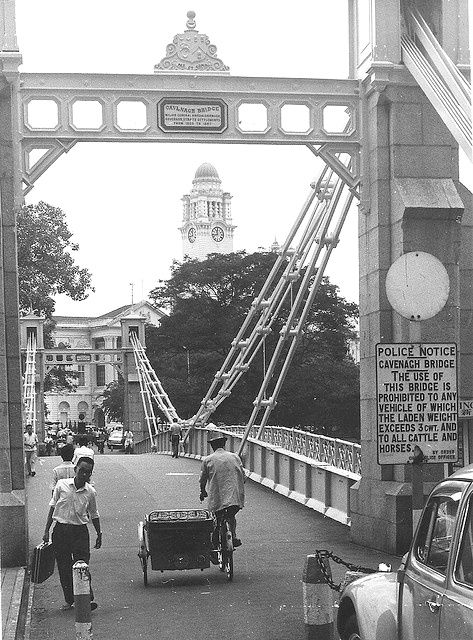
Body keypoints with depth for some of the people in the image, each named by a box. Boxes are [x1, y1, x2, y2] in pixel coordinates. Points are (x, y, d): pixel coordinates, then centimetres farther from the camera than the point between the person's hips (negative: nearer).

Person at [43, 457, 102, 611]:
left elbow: (94, 515, 13)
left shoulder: (90, 492, -1)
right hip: (61, 530, 1)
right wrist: (47, 530, 4)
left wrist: (99, 534, 14)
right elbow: (53, 507, 5)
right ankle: (69, 600, 16)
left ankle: (88, 598, -10)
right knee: (64, 568, 5)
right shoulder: (62, 485, -4)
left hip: (80, 531, -1)